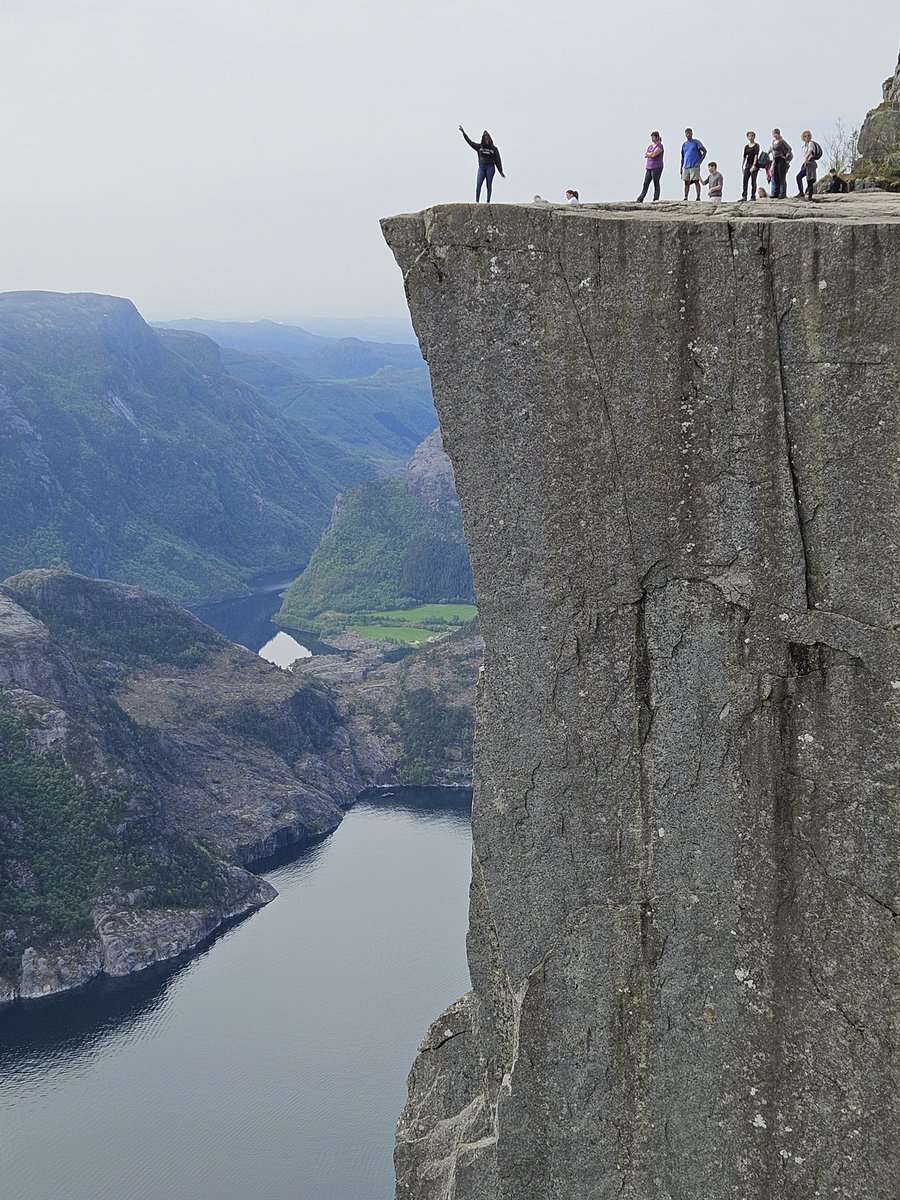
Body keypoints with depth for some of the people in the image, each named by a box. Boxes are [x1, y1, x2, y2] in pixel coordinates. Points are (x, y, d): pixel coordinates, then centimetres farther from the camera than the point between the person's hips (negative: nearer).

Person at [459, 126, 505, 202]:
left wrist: (501, 171, 1)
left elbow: (497, 161, 4)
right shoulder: (479, 147, 9)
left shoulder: (494, 149, 4)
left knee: (489, 185, 0)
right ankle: (476, 201, -11)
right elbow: (470, 141, 9)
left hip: (490, 168, -1)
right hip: (481, 167, 1)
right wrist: (463, 133, 5)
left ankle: (488, 202, 3)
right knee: (478, 184, -11)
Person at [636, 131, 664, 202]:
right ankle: (640, 199, 2)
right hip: (649, 167, 7)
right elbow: (645, 155, 8)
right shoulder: (650, 146, 18)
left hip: (656, 167, -7)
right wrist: (651, 154, -9)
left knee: (656, 184, -4)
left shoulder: (659, 146, -5)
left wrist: (648, 154, -1)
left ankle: (656, 200, -2)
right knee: (645, 183, 4)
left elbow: (654, 154, -18)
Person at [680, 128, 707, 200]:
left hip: (695, 166, -5)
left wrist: (700, 161, -6)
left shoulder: (696, 142, 1)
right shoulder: (684, 144, 16)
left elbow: (704, 151, -1)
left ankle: (698, 197, -5)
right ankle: (685, 198, 5)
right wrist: (681, 167, 14)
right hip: (686, 166, 5)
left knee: (696, 182, -5)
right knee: (686, 183, 4)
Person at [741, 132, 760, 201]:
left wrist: (754, 165, -22)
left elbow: (756, 155, -13)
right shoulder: (746, 147, 12)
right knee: (745, 180, -5)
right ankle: (744, 196, -9)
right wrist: (742, 166, 12)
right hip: (747, 165, 5)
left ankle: (753, 197, -1)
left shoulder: (756, 145, -4)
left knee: (753, 181, -5)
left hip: (755, 165, -5)